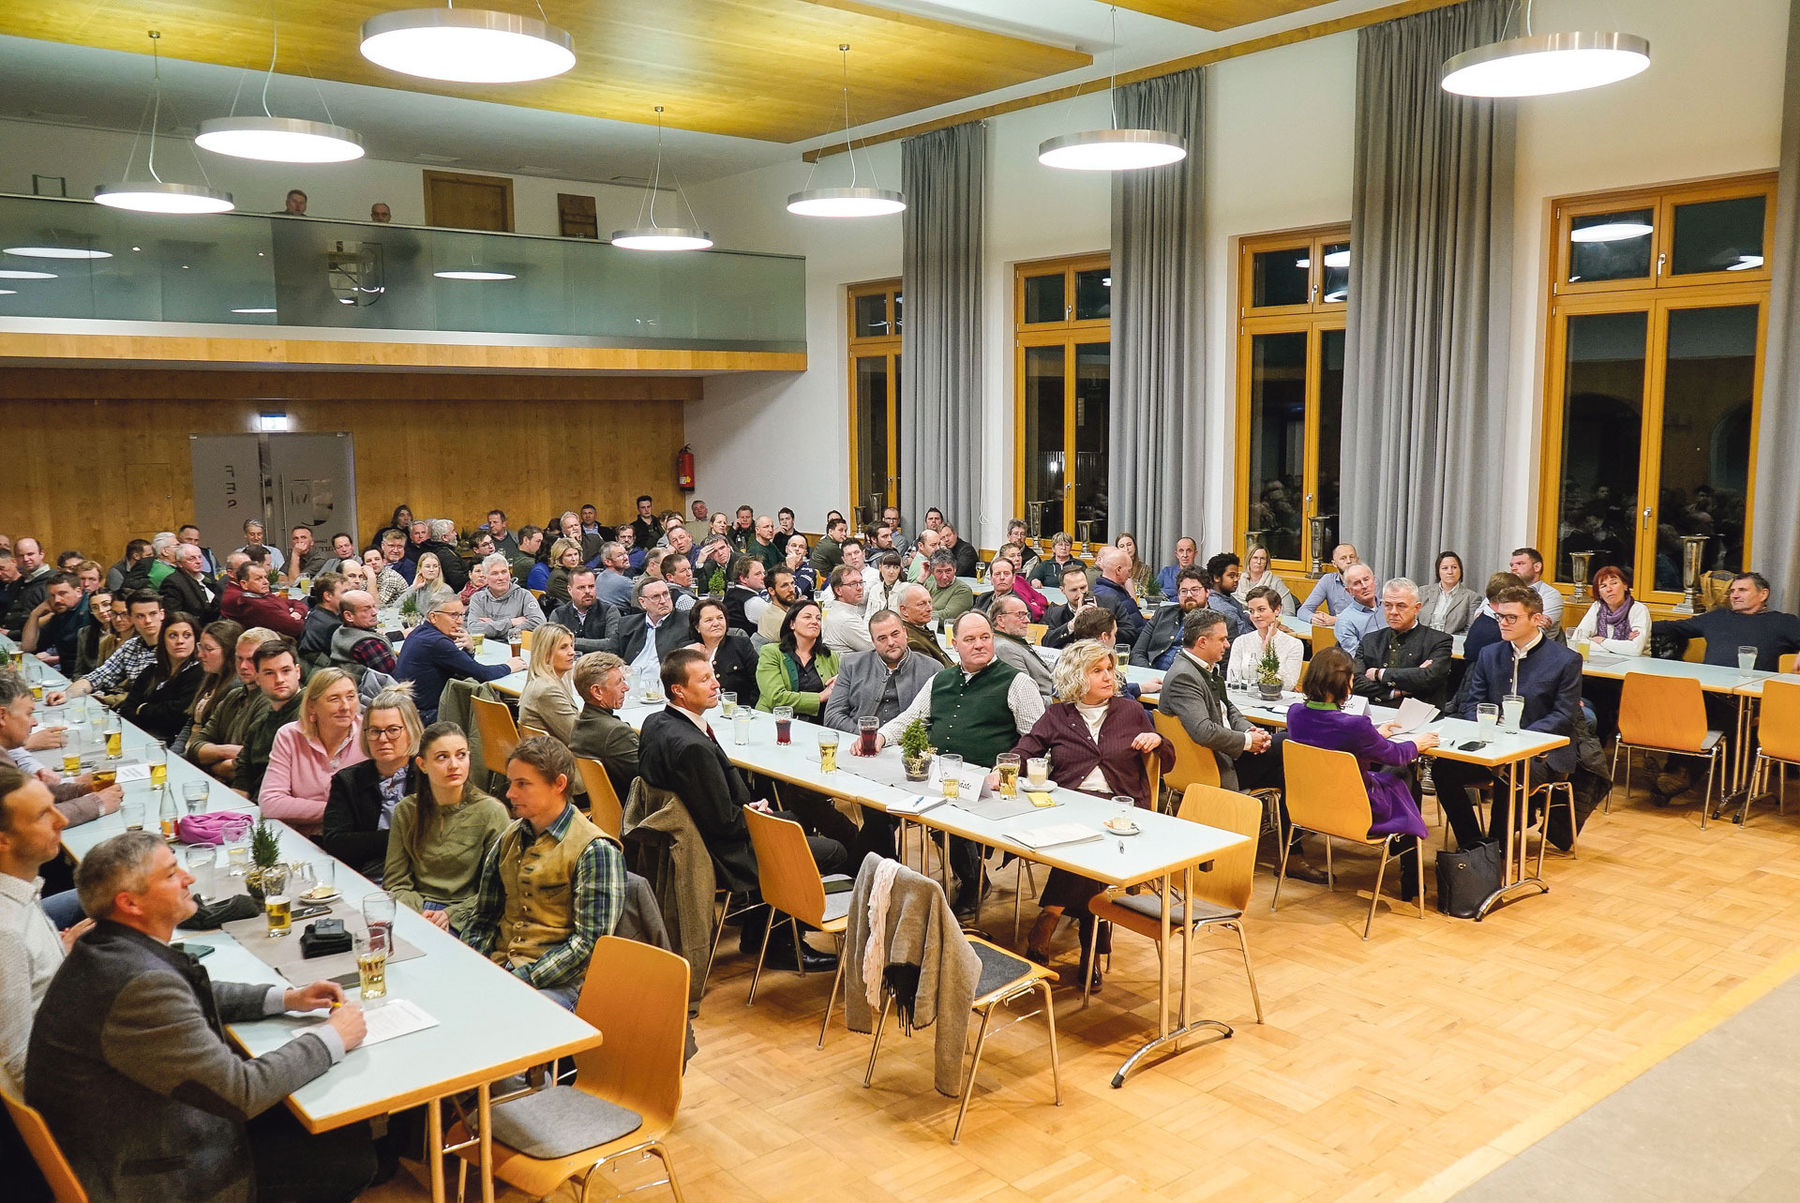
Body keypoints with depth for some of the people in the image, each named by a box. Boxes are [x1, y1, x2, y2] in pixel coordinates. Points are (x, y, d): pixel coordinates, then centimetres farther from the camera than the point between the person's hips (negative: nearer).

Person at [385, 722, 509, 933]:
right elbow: (395, 882, 8)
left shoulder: (491, 811, -5)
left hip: (463, 922, -4)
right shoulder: (406, 810, 7)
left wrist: (451, 915, -14)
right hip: (414, 913, 4)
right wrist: (419, 914, -10)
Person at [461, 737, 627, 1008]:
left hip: (558, 983, -7)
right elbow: (481, 916, 18)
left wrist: (520, 982, -18)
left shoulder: (595, 851, -9)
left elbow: (589, 942, -13)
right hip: (498, 965, 7)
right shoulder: (509, 839, 14)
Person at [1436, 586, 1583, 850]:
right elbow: (1471, 703, 11)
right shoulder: (1489, 655, 12)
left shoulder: (1566, 661, -2)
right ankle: (1472, 845, -8)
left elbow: (1565, 716, -7)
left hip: (1541, 753, -5)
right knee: (1442, 769, -19)